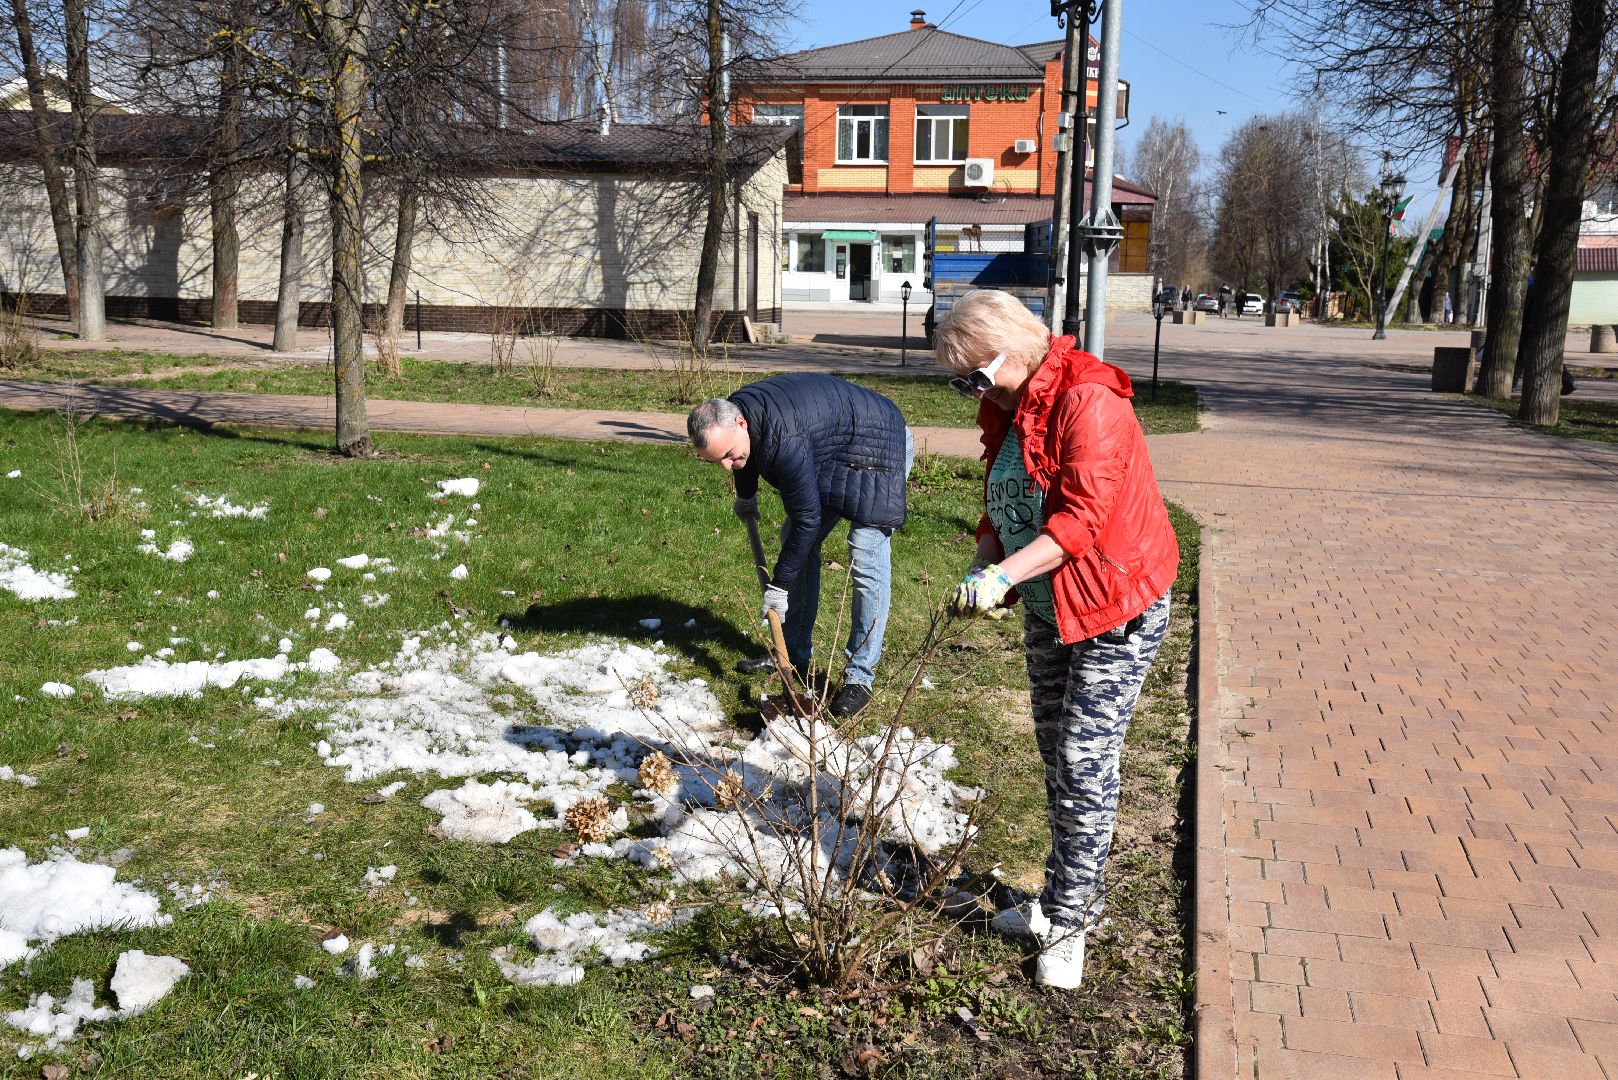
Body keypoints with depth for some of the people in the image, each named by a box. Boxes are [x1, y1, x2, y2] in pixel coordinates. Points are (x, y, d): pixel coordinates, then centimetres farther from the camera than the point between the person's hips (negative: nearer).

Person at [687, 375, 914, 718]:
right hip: (831, 452, 10)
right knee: (795, 541, 9)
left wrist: (779, 586, -22)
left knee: (866, 560, -17)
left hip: (879, 445, -9)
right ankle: (795, 654, 18)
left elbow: (807, 517, -31)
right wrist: (745, 497, 34)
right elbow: (748, 457, 15)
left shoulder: (784, 440, -39)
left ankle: (860, 676, -9)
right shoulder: (728, 415, -11)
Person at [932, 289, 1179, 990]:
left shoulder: (1088, 403, -23)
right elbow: (1000, 507, 11)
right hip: (1047, 610, 9)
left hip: (1114, 610, -9)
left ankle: (1069, 919, 7)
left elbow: (1082, 517, -29)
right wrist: (983, 566, -8)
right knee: (1056, 756, 16)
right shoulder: (1008, 413, 5)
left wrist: (1006, 574, -35)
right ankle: (1074, 889, 32)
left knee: (1085, 762, -6)